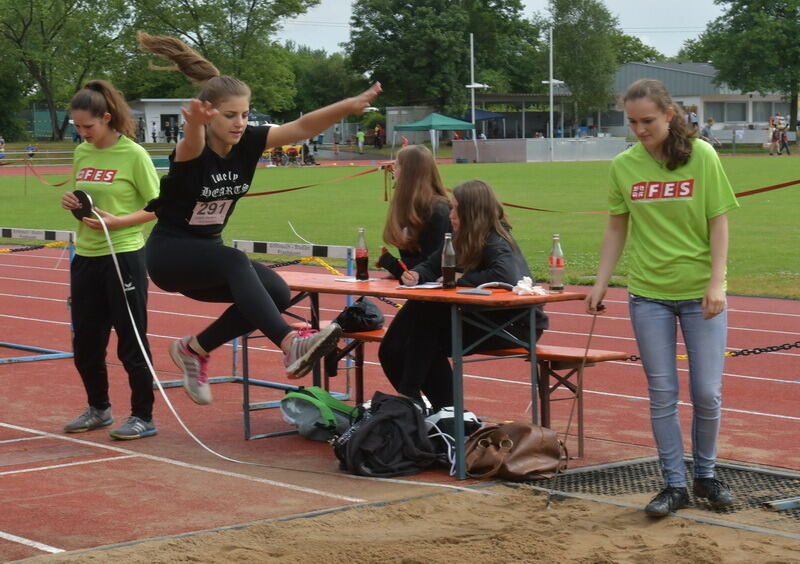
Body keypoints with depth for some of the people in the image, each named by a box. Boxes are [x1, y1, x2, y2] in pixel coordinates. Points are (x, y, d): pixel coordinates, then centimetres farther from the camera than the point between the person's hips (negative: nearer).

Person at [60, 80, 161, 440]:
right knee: (85, 340, 12)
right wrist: (70, 202, -3)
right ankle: (98, 409, 30)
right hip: (85, 257, 6)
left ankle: (143, 417, 11)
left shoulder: (133, 155, -10)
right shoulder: (81, 153, 8)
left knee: (131, 341, 1)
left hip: (124, 256, -6)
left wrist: (118, 221, -22)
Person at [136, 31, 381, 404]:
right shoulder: (193, 149, -24)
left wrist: (348, 107, -36)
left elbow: (301, 127, -21)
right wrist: (194, 123, -74)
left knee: (276, 292, -12)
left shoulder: (248, 143, -8)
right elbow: (192, 144, -49)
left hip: (208, 254, 7)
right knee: (235, 262, -35)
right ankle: (290, 344, -47)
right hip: (169, 253, -7)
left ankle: (194, 348, 4)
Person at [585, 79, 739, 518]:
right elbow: (617, 228, 8)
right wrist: (600, 283, 3)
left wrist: (716, 283, -12)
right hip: (648, 295, 2)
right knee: (662, 394, 3)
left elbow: (718, 222, -5)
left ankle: (706, 475, 23)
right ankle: (674, 484, 14)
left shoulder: (701, 156, -7)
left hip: (700, 294, -1)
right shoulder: (624, 165, 0)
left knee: (707, 392, 3)